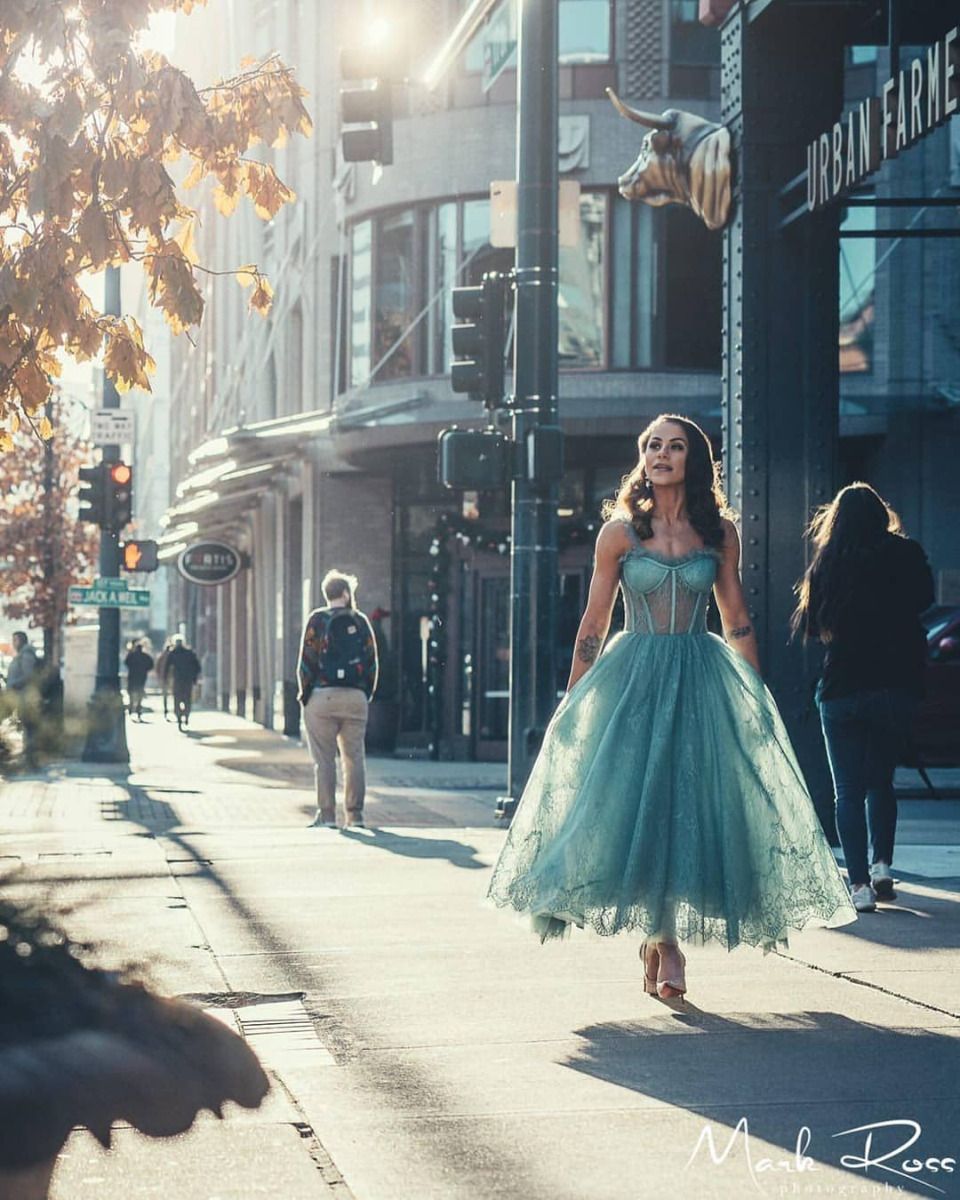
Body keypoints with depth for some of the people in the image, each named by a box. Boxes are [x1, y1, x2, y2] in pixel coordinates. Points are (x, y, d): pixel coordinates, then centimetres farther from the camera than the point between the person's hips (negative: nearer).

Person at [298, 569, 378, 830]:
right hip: (356, 696, 2)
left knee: (324, 759, 0)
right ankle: (355, 813, 6)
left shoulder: (317, 620, 0)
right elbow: (372, 662, 7)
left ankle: (327, 814, -4)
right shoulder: (360, 621, 7)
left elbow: (307, 661, -4)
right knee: (354, 757, 8)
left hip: (323, 697, -2)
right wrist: (367, 693, 14)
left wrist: (305, 693, 3)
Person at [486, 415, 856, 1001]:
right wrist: (572, 703, 5)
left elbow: (738, 620, 11)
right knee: (637, 801, -6)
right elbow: (594, 624, 5)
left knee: (694, 805, -3)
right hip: (634, 678, -1)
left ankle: (662, 936, 7)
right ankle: (664, 940, 6)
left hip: (702, 680, 1)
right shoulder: (620, 531, 1)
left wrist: (756, 693, 9)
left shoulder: (719, 531, 5)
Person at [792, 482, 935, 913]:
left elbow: (810, 625, 4)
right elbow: (924, 601, 11)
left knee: (848, 790, 4)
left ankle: (860, 884, -3)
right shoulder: (906, 556, -2)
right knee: (881, 782, 19)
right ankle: (881, 864, 6)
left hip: (841, 689, -1)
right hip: (897, 686, 1)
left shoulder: (828, 564, -2)